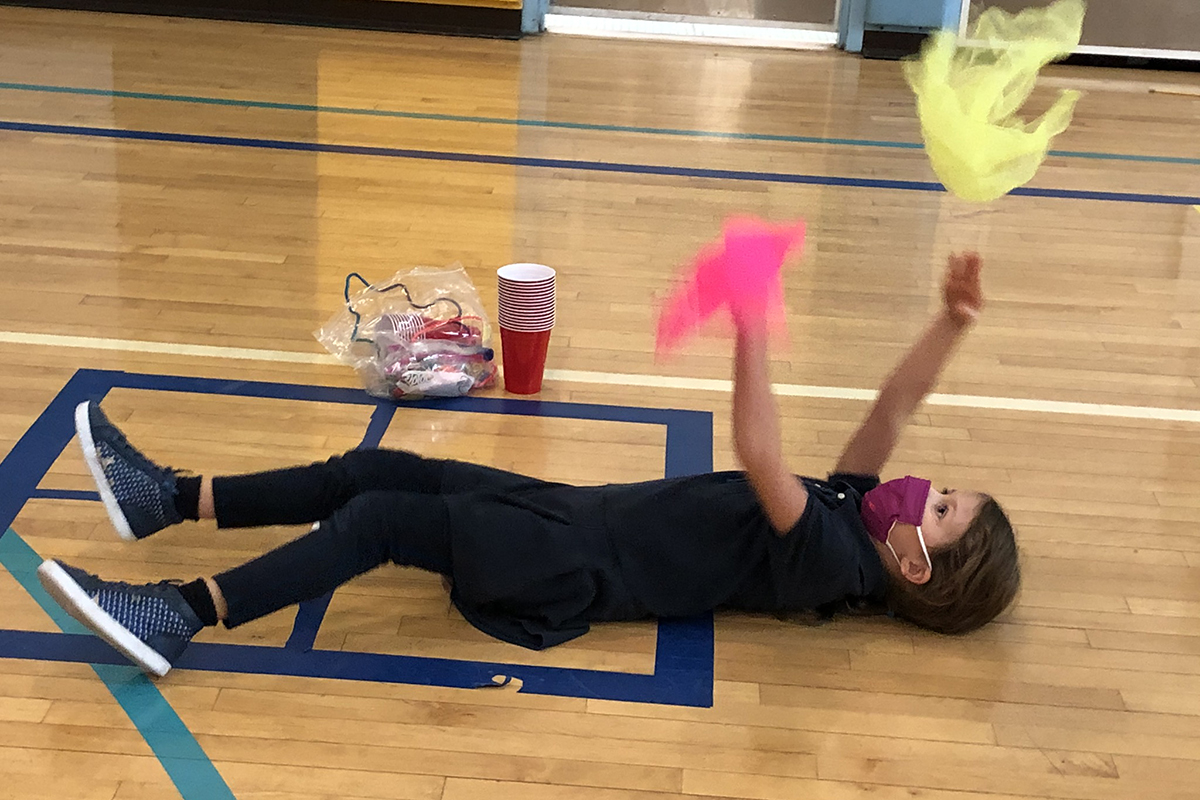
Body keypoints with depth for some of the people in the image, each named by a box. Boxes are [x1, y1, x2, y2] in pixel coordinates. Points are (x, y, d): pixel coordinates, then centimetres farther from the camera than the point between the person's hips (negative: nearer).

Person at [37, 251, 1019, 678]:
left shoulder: (832, 560, -19)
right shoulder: (858, 509, 6)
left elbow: (760, 456, -31)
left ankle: (177, 616, -14)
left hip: (584, 570, -8)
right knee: (373, 470, 4)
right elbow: (893, 408, 8)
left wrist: (752, 321, -36)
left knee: (381, 516, -18)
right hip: (585, 510, 9)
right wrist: (952, 323, -5)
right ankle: (166, 497, 10)